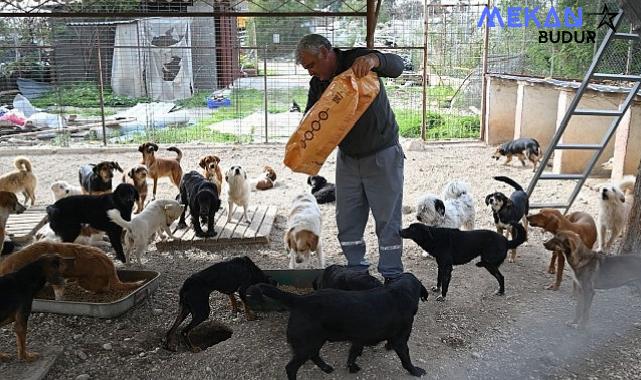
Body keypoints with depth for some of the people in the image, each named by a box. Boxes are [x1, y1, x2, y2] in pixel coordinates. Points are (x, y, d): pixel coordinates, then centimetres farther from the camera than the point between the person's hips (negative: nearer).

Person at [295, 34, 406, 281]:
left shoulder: (357, 60, -13)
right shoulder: (317, 84, 3)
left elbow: (397, 66, -26)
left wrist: (373, 59, -48)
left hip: (382, 156, -6)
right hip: (347, 158, 6)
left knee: (388, 218, 1)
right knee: (347, 220, 8)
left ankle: (391, 276, 11)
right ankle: (356, 270, 22)